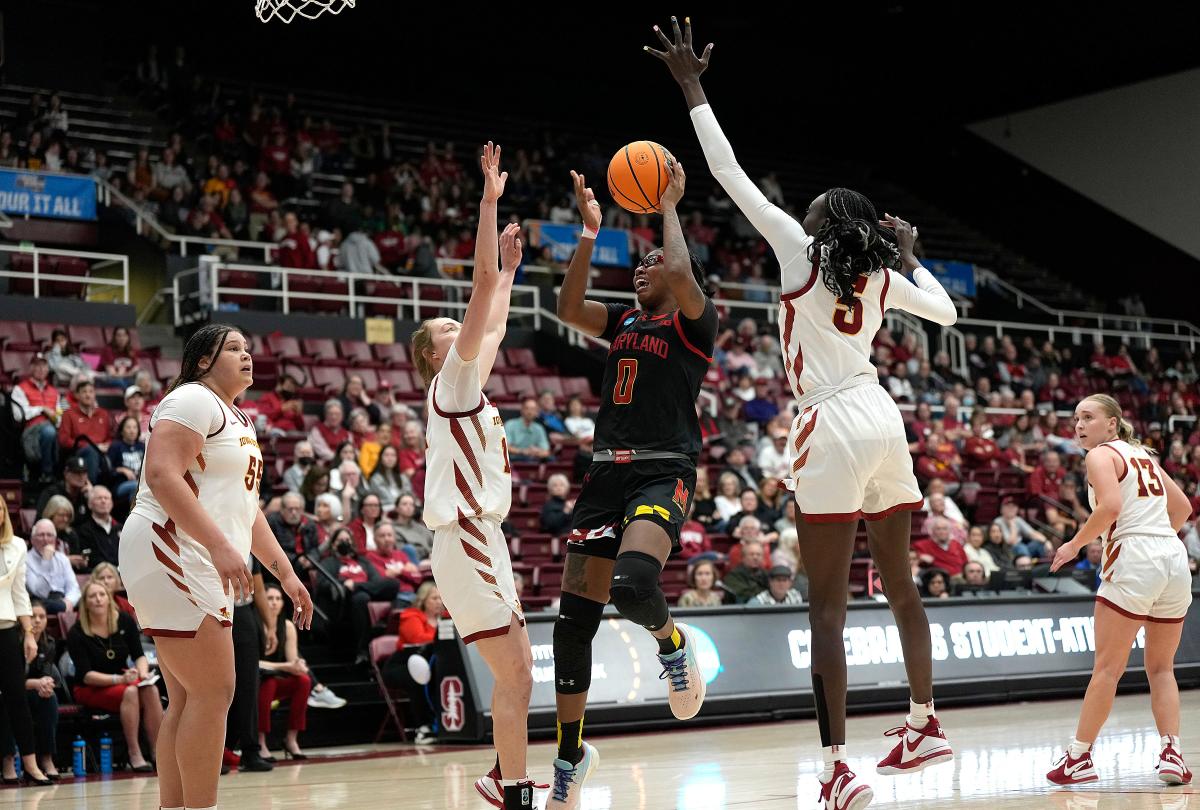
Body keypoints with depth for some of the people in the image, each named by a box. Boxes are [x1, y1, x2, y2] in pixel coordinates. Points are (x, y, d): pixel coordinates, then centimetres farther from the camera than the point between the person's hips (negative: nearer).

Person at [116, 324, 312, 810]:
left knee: (189, 700, 9)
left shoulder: (238, 421, 23)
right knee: (213, 692, -11)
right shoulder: (193, 399, -7)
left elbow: (247, 509, 27)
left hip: (203, 569, 10)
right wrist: (220, 546, -28)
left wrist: (285, 573, 21)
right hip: (171, 555, -10)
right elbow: (161, 474, -21)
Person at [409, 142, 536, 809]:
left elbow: (494, 326, 33)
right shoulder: (450, 380, -5)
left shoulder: (467, 388, 17)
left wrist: (510, 268, 35)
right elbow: (481, 282, -12)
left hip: (481, 541, 10)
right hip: (468, 542, -10)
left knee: (519, 668, 14)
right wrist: (490, 200, -12)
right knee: (513, 673, -10)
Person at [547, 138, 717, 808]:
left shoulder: (695, 322, 1)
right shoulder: (624, 322, 19)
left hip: (665, 472, -6)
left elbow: (682, 276, -18)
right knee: (576, 614, 2)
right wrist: (590, 233, 2)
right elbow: (569, 309, 4)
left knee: (633, 585, -33)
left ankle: (674, 645, 4)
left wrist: (670, 207, -5)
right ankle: (571, 756, 14)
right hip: (607, 470, 6)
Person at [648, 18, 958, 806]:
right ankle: (925, 725, 28)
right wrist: (911, 258, 36)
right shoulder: (882, 276, 11)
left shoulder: (801, 251, -2)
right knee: (900, 580, 18)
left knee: (828, 605, -6)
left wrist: (692, 87, 6)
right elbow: (946, 311, 26)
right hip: (883, 417, 7)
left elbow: (732, 174, -1)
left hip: (834, 428, -6)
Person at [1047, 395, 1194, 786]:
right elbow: (1182, 507, 27)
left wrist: (1075, 544, -7)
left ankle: (1079, 757, 3)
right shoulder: (1142, 454, 22)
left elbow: (1110, 506, -18)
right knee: (1161, 668, 13)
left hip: (1134, 562, -7)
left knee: (1107, 667, -2)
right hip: (1175, 560, 7)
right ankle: (1172, 754, 2)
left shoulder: (1101, 455, -1)